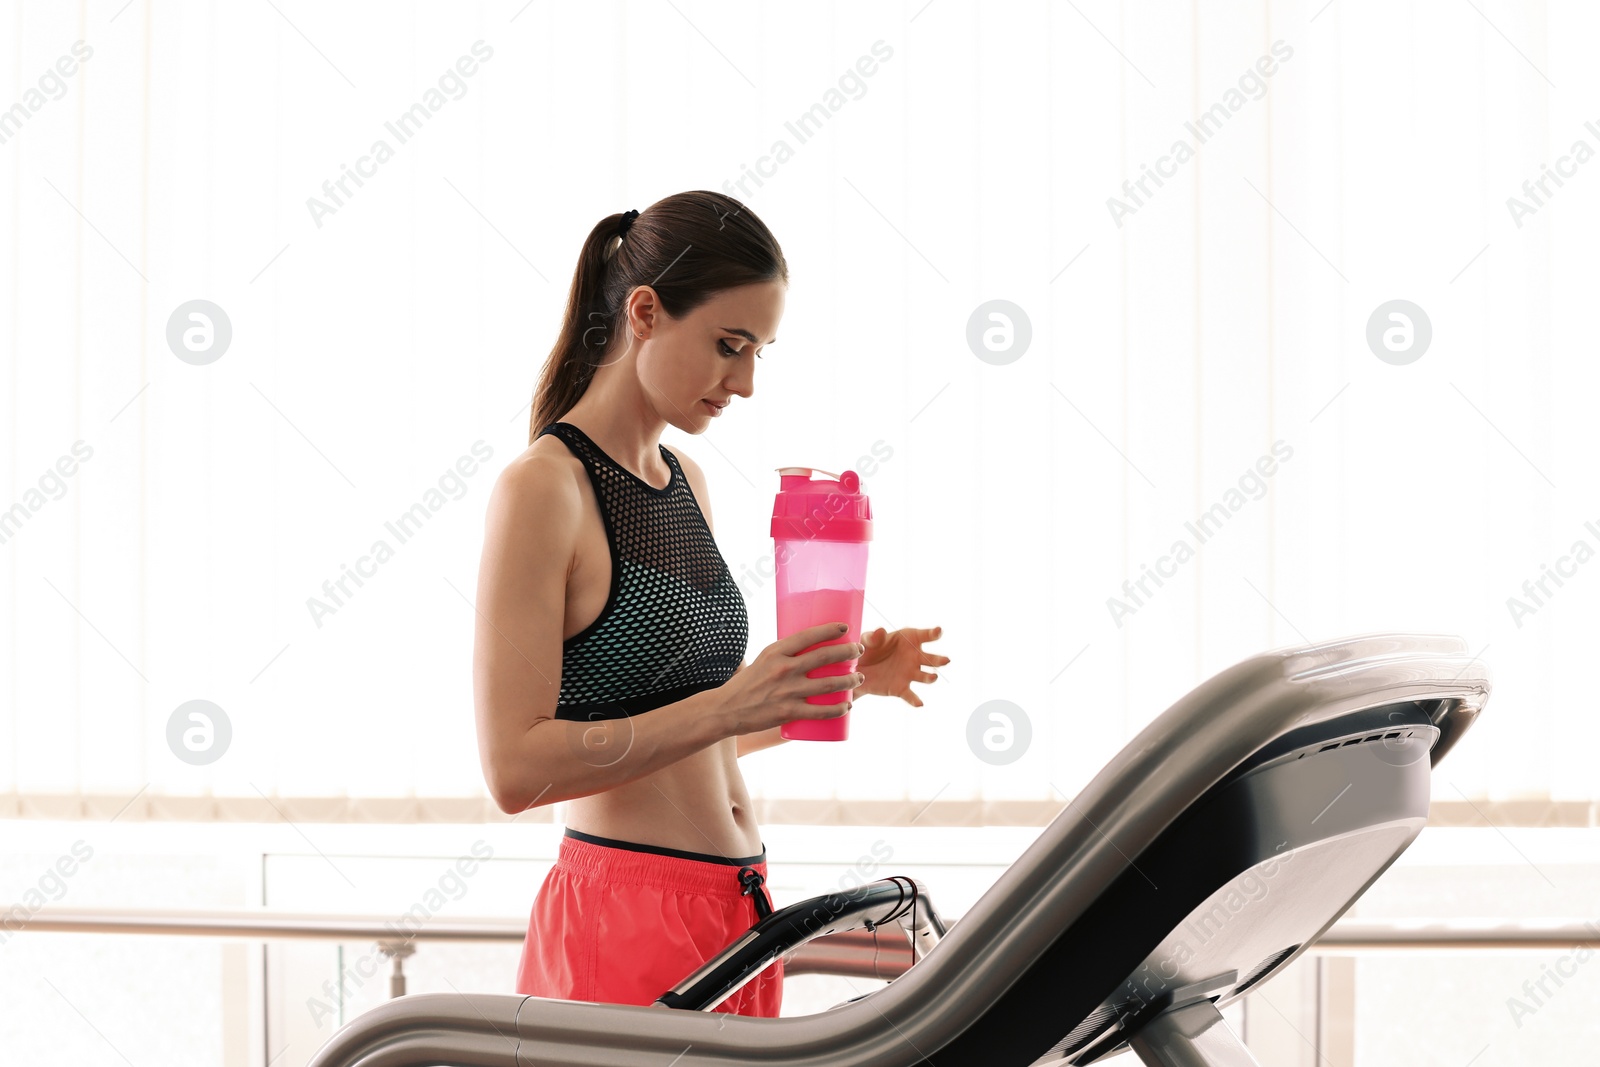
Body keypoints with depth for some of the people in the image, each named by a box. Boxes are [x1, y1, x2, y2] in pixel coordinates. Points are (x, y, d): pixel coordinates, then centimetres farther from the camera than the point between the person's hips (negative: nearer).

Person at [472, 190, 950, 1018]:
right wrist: (730, 705, -24)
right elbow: (516, 769, -19)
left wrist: (843, 681, 6)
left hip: (739, 909, 8)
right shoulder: (543, 490, -11)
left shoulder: (685, 482, 13)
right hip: (623, 917, -8)